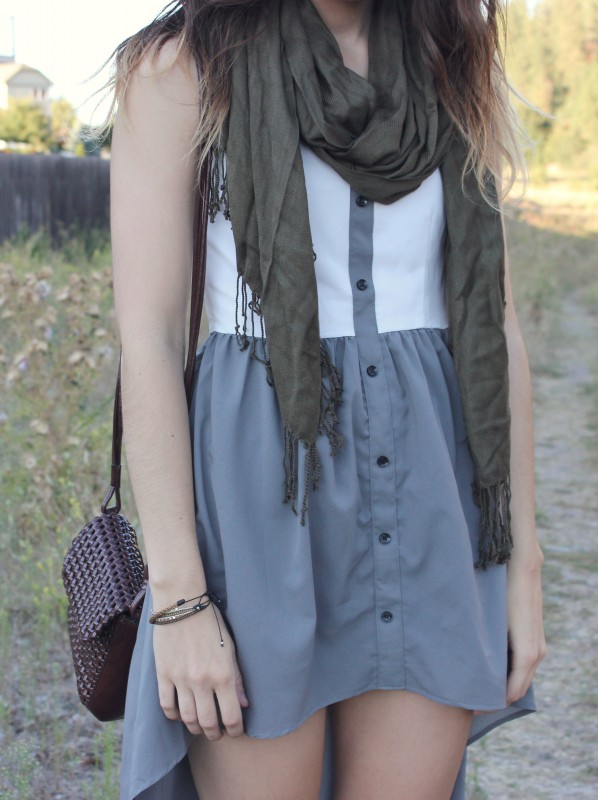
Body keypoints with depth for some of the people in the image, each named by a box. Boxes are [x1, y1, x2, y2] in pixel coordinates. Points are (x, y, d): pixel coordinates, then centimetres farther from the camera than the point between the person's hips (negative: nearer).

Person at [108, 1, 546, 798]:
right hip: (261, 491, -4)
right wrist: (177, 599, -13)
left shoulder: (454, 69, 9)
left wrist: (522, 565, 6)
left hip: (429, 492, 4)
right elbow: (146, 337, -8)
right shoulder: (179, 65, -4)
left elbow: (495, 323, 8)